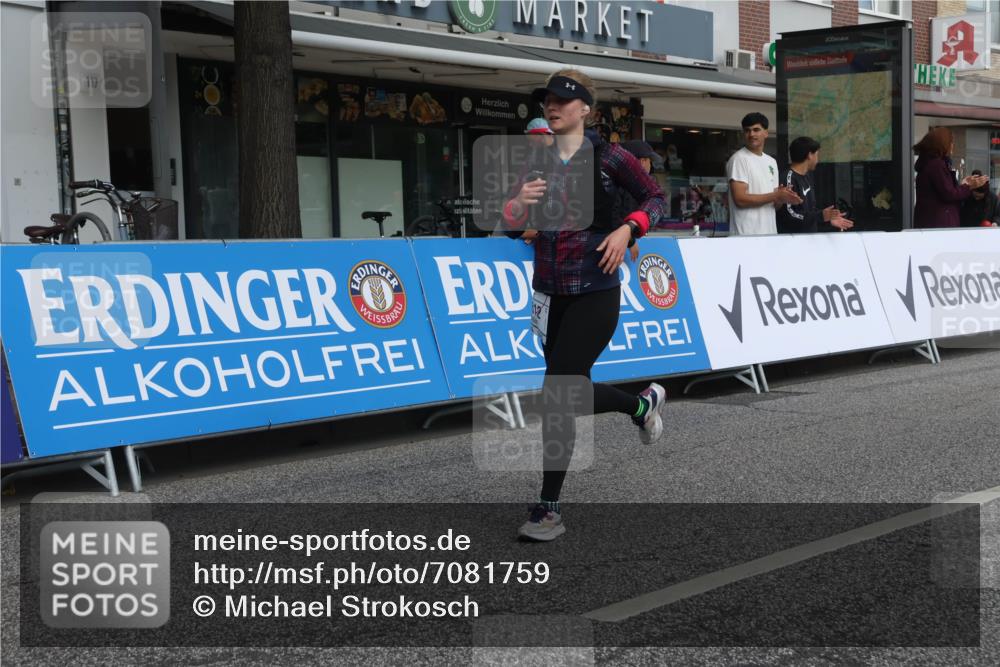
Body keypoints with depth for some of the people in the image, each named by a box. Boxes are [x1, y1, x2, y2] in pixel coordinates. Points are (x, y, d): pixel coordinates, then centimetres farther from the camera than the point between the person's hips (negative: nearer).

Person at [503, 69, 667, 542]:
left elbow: (654, 199, 3)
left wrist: (627, 229, -14)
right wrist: (520, 202, -15)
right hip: (549, 293, 6)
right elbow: (511, 228, 7)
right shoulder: (536, 163, 6)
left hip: (595, 293, -6)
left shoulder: (607, 158, -6)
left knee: (557, 393, -11)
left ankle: (549, 509, -2)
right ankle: (643, 404, 47)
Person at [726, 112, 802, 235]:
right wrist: (776, 196, -13)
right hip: (746, 234, -7)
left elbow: (775, 203, 18)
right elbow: (740, 199, -16)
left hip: (770, 234, 7)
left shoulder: (771, 162, 17)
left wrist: (783, 198, -6)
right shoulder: (739, 159, -5)